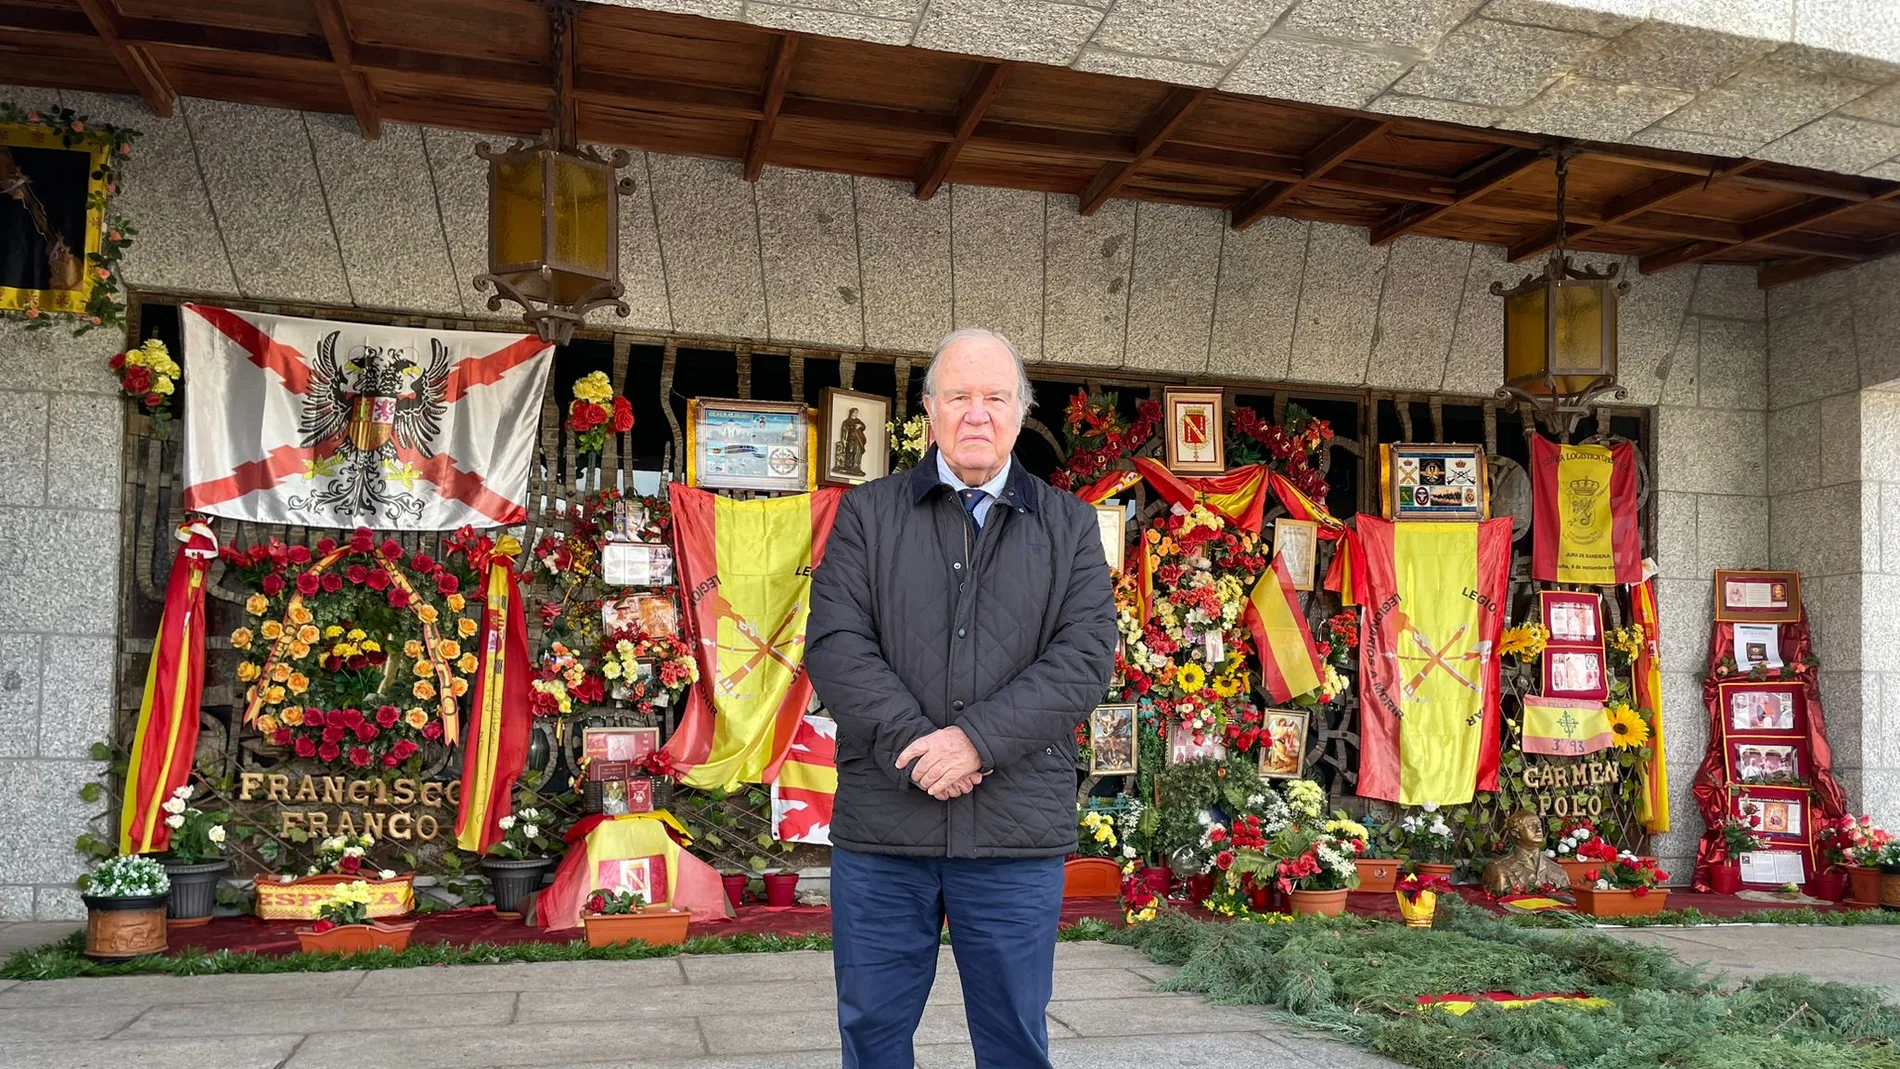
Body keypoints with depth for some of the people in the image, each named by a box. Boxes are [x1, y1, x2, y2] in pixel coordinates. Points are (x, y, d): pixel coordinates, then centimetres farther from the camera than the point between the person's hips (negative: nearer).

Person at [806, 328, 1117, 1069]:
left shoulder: (1069, 526, 8)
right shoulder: (867, 514, 8)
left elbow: (1085, 658, -4)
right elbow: (834, 644, -3)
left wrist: (976, 740, -16)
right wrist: (912, 744, -16)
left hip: (1018, 837, 0)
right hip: (881, 829, 0)